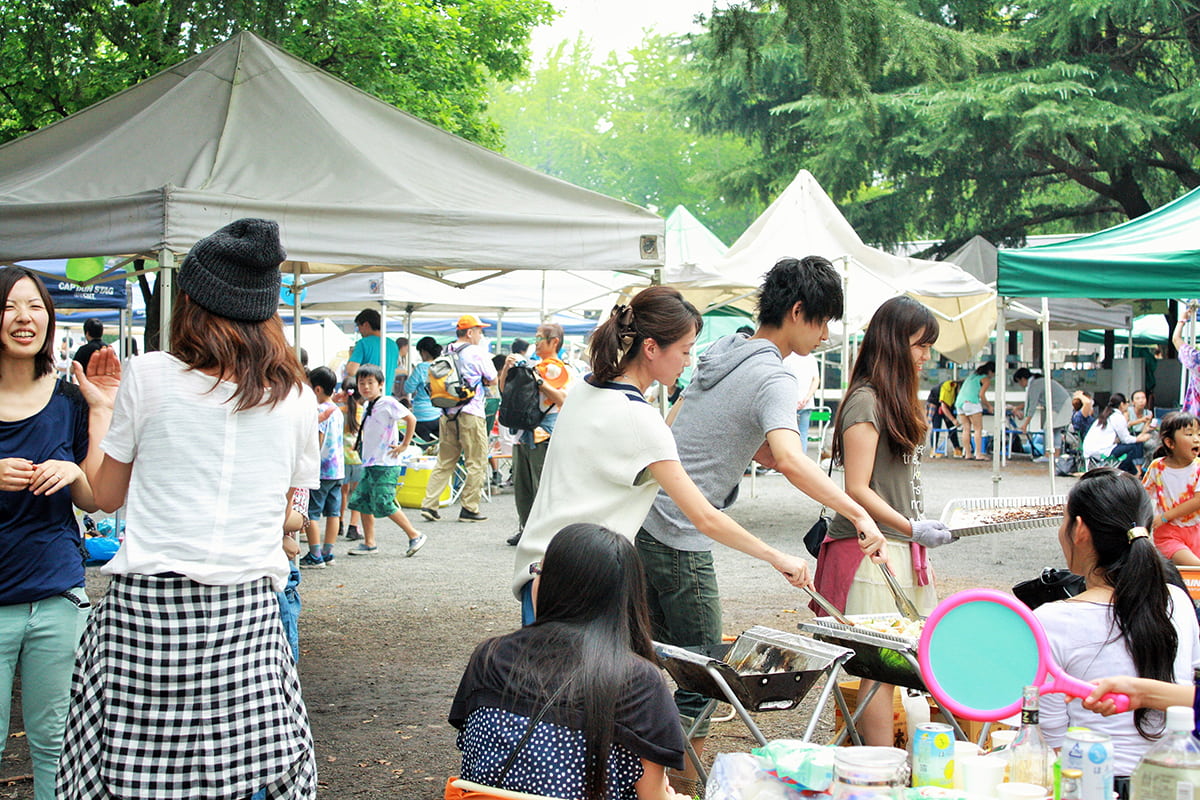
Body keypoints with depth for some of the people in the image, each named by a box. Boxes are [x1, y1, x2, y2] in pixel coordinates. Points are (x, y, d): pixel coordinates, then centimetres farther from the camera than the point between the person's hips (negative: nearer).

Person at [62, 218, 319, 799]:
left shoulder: (150, 375, -1)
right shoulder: (294, 396, 6)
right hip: (246, 606, 3)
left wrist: (101, 409, 23)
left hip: (146, 602, -2)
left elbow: (107, 494, 9)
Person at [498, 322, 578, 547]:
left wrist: (540, 383, -18)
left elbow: (564, 399, -16)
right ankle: (525, 527, 20)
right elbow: (504, 389, 21)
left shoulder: (563, 370, -2)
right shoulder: (532, 367, 17)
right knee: (521, 485, 10)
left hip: (546, 436, -7)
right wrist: (507, 368, 4)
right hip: (523, 433, 7)